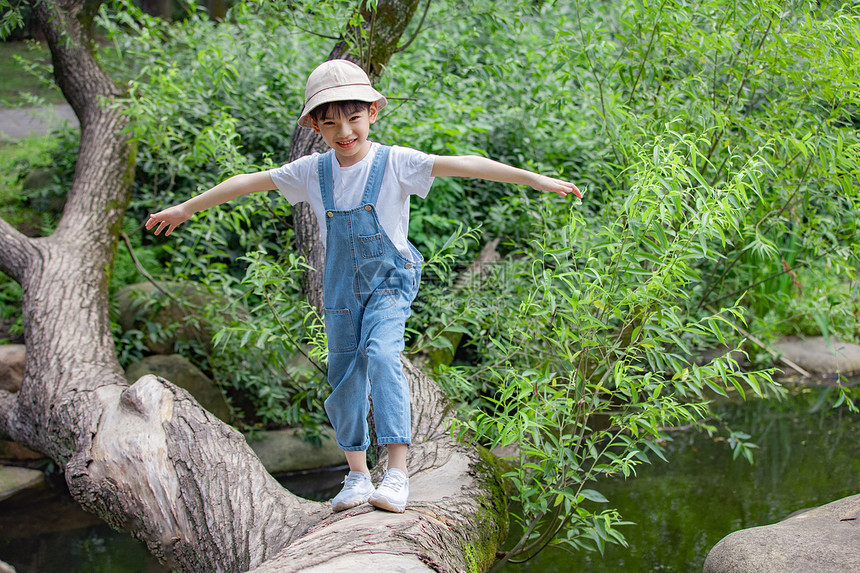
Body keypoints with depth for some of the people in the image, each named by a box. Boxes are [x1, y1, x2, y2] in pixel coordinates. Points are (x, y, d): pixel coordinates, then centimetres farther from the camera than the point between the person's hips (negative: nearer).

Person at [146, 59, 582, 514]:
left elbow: (463, 165, -21)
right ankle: (357, 475, 22)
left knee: (382, 355, -27)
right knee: (344, 377, 8)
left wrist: (538, 179, -28)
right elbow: (249, 182, 7)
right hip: (342, 288, 5)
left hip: (390, 281, -4)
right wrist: (186, 208, 14)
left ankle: (397, 473, -28)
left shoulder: (395, 163, -13)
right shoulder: (312, 172, -2)